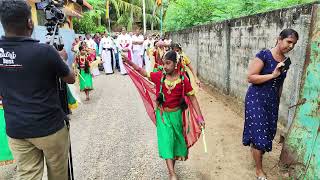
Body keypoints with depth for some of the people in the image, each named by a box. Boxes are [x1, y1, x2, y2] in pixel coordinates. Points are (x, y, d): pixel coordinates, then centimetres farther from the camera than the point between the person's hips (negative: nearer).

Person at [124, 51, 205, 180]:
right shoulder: (159, 76, -10)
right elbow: (141, 71, 1)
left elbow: (193, 98, -11)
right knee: (166, 140, -3)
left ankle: (173, 161, 42)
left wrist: (200, 117, -14)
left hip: (176, 114, 0)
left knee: (176, 139, 16)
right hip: (162, 114, 0)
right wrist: (129, 62, -5)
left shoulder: (183, 79, -15)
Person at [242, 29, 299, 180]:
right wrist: (273, 74, -22)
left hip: (272, 101, 7)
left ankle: (254, 149, 43)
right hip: (256, 99, -7)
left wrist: (277, 102, 20)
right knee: (259, 133, -2)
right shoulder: (264, 55, -14)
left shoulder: (285, 61, 7)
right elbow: (250, 78, -19)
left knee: (268, 131, 14)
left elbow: (280, 84, 17)